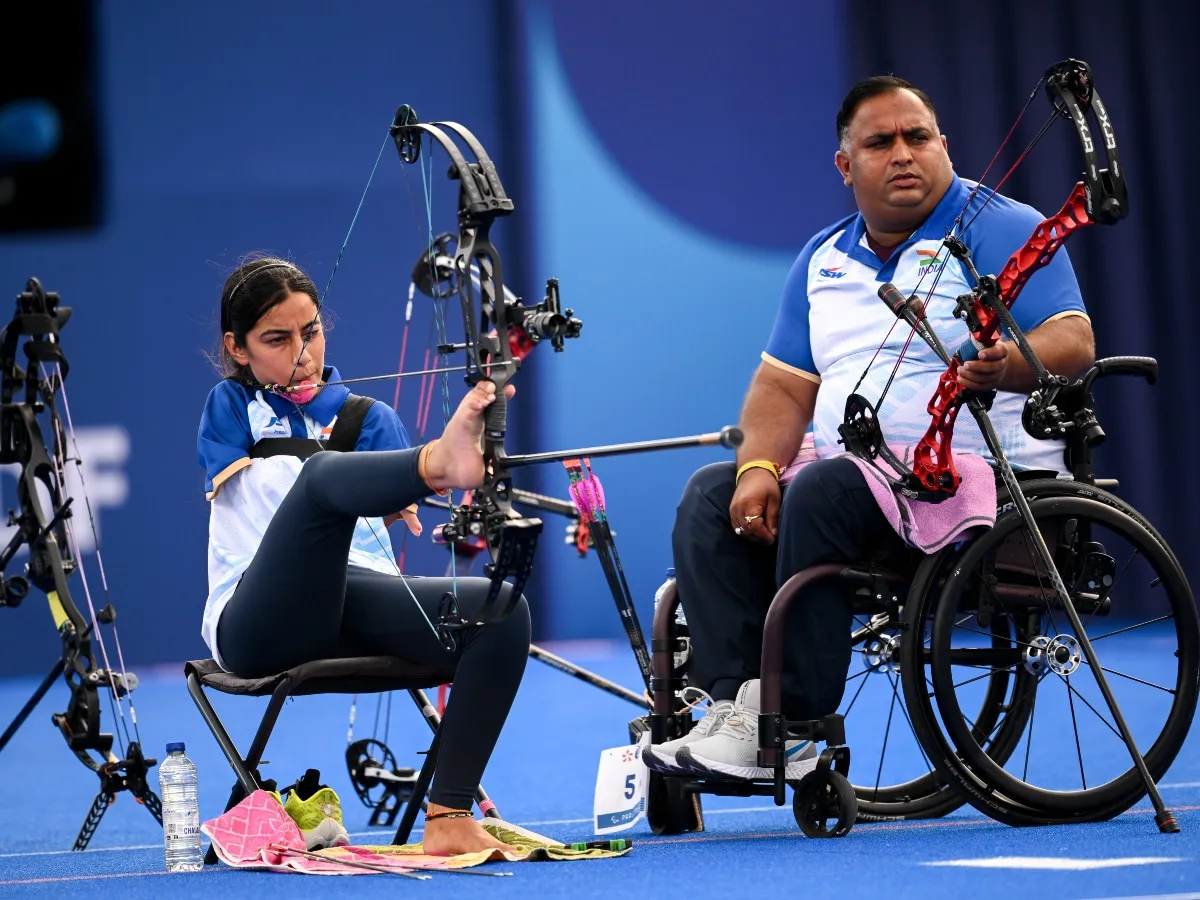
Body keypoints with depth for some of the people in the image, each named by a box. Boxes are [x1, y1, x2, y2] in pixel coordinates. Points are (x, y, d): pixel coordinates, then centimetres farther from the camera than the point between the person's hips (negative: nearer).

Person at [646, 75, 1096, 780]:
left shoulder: (1001, 230, -4)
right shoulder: (823, 259, 17)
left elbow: (1074, 342, -16)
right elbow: (784, 384, 13)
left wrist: (1007, 366, -38)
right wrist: (759, 467, -7)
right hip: (852, 472, 7)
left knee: (822, 492, -31)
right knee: (711, 496, -11)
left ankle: (793, 726, -28)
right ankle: (736, 705, -23)